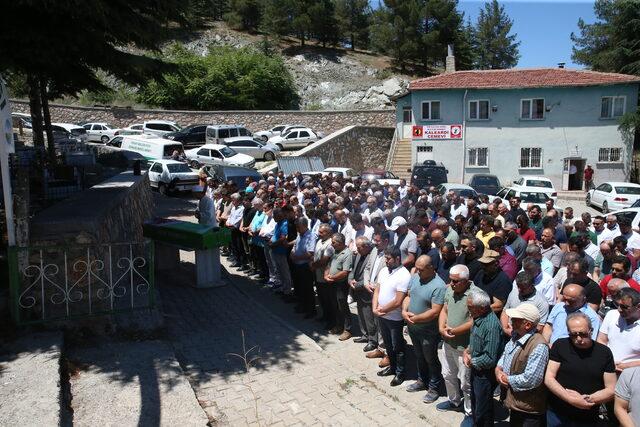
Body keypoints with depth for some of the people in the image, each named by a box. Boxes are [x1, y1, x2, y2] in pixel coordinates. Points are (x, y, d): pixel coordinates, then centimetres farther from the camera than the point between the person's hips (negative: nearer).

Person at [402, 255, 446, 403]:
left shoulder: (438, 286, -26)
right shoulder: (415, 277, -3)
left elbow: (435, 312, -27)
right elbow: (408, 296, 6)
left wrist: (415, 318, -22)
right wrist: (404, 311, -11)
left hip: (428, 331, -7)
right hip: (412, 327, 7)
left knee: (431, 360, 12)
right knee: (419, 356, 24)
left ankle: (434, 388, 31)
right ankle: (422, 381, 44)